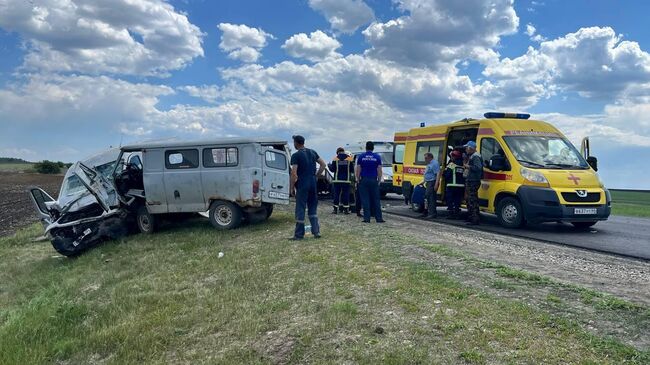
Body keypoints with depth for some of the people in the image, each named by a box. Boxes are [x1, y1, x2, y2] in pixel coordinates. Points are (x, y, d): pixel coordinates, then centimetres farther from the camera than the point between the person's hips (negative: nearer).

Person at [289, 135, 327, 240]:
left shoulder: (296, 155, -10)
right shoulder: (312, 152, 9)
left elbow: (294, 173, -15)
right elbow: (323, 164, 11)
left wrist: (292, 187, -7)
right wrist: (316, 176, 14)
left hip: (302, 185, -6)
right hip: (313, 184, 6)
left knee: (300, 209, 1)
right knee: (313, 208, 14)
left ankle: (299, 234, 6)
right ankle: (316, 232, 13)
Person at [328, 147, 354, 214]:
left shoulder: (335, 159, 0)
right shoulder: (349, 158, 0)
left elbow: (332, 169, 1)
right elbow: (352, 170, -1)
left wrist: (329, 165, 20)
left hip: (337, 180, 0)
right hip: (346, 180, 0)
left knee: (336, 194, 6)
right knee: (346, 194, 3)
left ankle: (335, 209, 7)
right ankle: (346, 209, 2)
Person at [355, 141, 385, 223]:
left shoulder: (361, 157, 1)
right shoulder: (377, 157, 2)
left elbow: (358, 170, 0)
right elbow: (379, 170, 1)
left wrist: (358, 180, 9)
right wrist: (379, 180, 9)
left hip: (364, 180, -1)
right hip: (374, 181, 1)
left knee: (365, 200, 1)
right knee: (376, 200, 6)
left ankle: (367, 218, -1)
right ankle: (378, 218, 6)